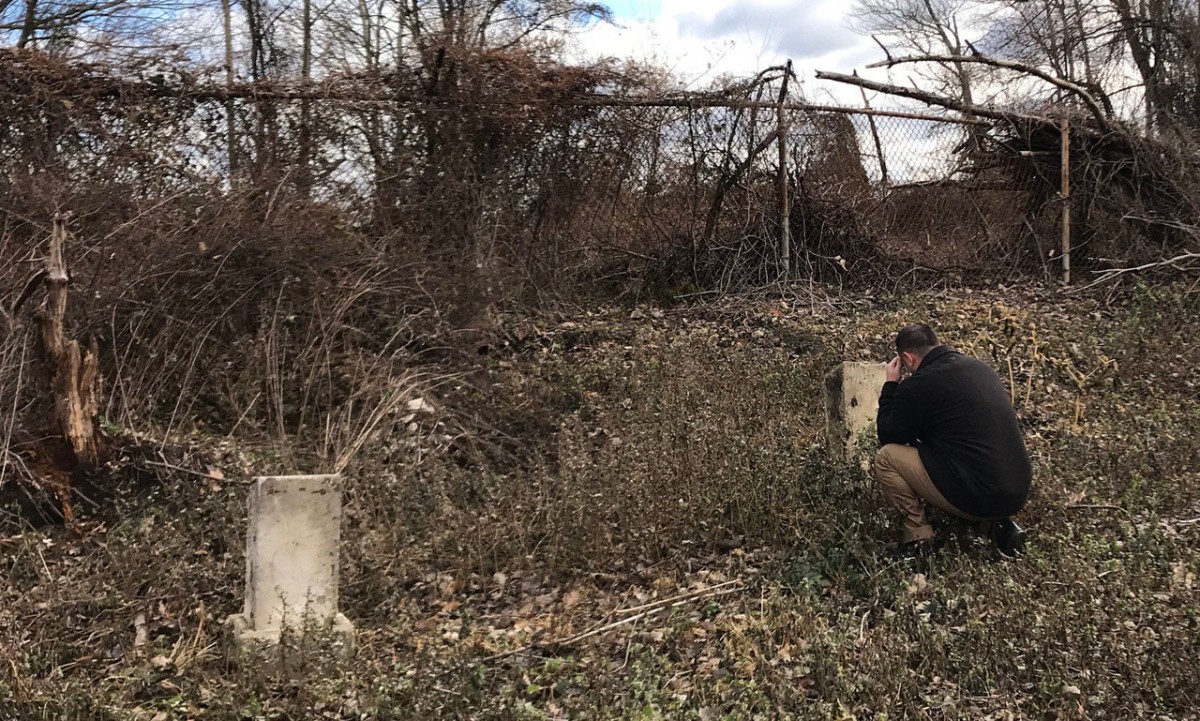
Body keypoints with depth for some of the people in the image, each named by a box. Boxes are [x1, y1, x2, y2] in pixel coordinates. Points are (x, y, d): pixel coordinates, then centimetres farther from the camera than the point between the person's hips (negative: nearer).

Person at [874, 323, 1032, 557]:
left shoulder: (917, 385, -10)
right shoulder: (979, 367, 12)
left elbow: (888, 438, 5)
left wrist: (891, 385, 12)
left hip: (979, 496, -7)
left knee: (886, 457, 3)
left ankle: (918, 535, 5)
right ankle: (994, 523, 15)